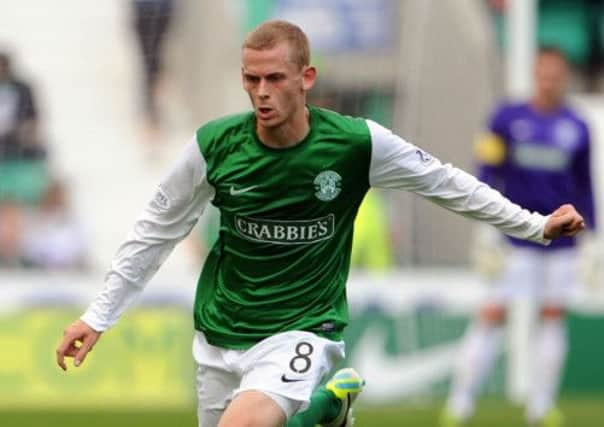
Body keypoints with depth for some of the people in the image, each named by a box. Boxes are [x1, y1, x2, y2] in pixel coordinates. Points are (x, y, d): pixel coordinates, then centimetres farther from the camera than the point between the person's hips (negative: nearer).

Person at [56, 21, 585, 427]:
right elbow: (157, 229, 3)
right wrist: (98, 316, 4)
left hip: (302, 329, -4)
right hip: (221, 335, 4)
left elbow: (443, 182, 2)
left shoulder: (357, 143, -14)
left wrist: (535, 226, 9)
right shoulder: (214, 146, -10)